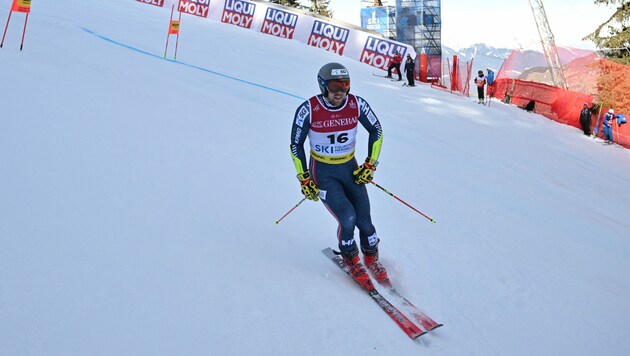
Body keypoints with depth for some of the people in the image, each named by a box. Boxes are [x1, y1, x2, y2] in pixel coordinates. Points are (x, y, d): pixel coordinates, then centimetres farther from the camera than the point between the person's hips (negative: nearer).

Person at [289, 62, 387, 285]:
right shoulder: (308, 110, -18)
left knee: (364, 222, -1)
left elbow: (376, 131, 3)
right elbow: (296, 145, -6)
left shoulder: (357, 105, -12)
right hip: (322, 172, -2)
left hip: (351, 168, 3)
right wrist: (304, 180, -6)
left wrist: (370, 165, -1)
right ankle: (351, 260, 13)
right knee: (347, 218, -17)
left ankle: (371, 258, 30)